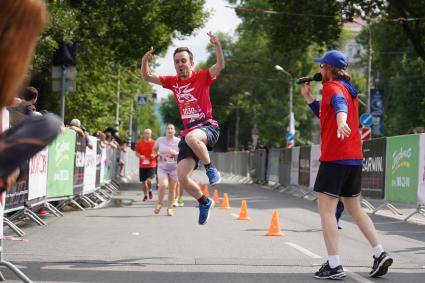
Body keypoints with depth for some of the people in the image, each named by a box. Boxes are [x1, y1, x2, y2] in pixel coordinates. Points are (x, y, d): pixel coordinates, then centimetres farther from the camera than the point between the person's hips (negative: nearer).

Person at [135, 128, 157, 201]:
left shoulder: (154, 143, 0)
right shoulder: (140, 143, 3)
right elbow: (137, 153, 8)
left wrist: (154, 155, -13)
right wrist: (140, 156, -12)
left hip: (151, 165, -2)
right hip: (142, 165, 2)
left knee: (149, 180, -17)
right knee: (143, 181, 6)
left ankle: (150, 191, 13)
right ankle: (145, 195, 22)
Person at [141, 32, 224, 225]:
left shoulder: (202, 77, -2)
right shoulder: (173, 82, 11)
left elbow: (220, 66, -18)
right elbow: (147, 77, 12)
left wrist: (218, 47, -35)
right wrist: (145, 61, -8)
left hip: (208, 127, -5)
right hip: (188, 132, 5)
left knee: (191, 137, -43)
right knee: (182, 178, -6)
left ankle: (210, 168, -17)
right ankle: (204, 203, 20)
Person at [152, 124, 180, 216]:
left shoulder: (179, 141, -5)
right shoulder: (160, 140, -1)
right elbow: (154, 150, 17)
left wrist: (176, 153, -21)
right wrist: (157, 155, -3)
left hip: (174, 168, 1)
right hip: (162, 167, 0)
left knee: (172, 189, 4)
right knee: (162, 185, -21)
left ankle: (170, 208, 18)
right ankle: (159, 204, 1)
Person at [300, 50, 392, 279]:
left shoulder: (332, 86, -6)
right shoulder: (349, 89, 21)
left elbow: (339, 104, -31)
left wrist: (341, 121, -50)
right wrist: (308, 97, 24)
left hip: (335, 157, -9)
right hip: (355, 157, 9)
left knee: (326, 210, -7)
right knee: (354, 209, 18)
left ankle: (334, 266, -13)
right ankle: (380, 254, 10)